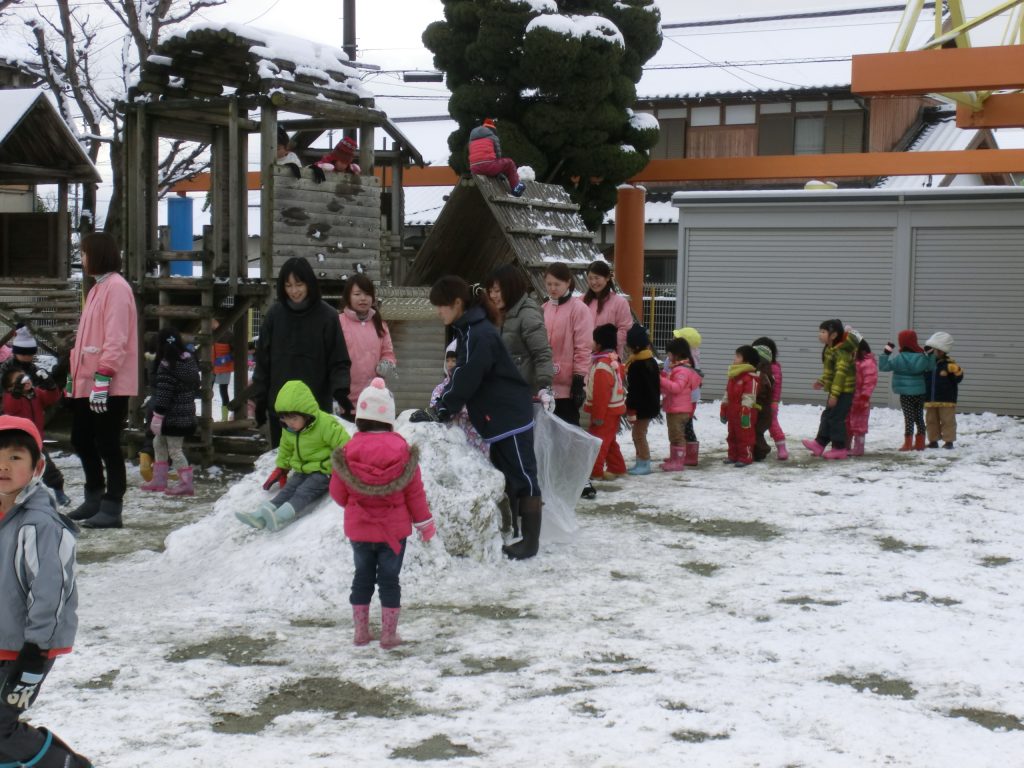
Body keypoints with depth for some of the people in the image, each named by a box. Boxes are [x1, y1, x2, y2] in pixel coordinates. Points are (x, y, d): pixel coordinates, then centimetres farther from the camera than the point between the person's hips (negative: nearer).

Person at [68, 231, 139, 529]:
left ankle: (111, 508, -1)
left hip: (109, 386, -10)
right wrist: (75, 374, 22)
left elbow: (116, 339, -21)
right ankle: (94, 499, 29)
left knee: (107, 446, -6)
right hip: (87, 383, 10)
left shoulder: (116, 288, -12)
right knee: (82, 440, 17)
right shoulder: (99, 288, 20)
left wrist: (102, 377, -25)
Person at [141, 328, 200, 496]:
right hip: (187, 412, 9)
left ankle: (186, 484, 0)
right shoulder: (190, 360, 8)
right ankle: (159, 480, 23)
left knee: (174, 449, -2)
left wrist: (157, 416, -18)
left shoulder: (167, 365, -18)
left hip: (172, 416, -9)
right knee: (159, 443, 19)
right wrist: (189, 402, 27)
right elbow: (195, 387, 16)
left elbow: (163, 393, -21)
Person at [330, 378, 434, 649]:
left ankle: (360, 633, 18)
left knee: (362, 578, 14)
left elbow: (338, 494, -2)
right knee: (389, 580, 7)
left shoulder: (348, 451, -10)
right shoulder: (402, 450, -11)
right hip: (394, 530, -1)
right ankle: (389, 634, 9)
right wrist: (425, 523, 8)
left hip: (359, 529, 1)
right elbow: (415, 493, -5)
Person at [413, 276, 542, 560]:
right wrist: (440, 408, 6)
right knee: (504, 478, 16)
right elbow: (461, 377, 15)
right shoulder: (469, 331, 10)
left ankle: (530, 540, 1)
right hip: (499, 417, 11)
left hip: (510, 417, -10)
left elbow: (465, 381, -23)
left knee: (523, 477, -4)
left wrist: (438, 412, -16)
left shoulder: (478, 335, -21)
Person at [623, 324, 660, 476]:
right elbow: (656, 386, 17)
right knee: (638, 434, 17)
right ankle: (640, 462, 24)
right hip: (651, 404, 10)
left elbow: (634, 390, -22)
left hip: (642, 406, -10)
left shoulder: (637, 365, -20)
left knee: (639, 435, -2)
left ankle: (645, 464, 1)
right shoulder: (651, 361, 10)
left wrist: (631, 410, -18)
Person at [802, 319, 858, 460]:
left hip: (844, 391, -10)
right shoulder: (830, 349, 10)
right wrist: (822, 382, 20)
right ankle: (820, 443, 20)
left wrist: (834, 393, -28)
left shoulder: (841, 351, -21)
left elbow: (841, 373, -26)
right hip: (837, 390, 10)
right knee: (827, 416, 14)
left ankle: (839, 448, 1)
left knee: (836, 418, -5)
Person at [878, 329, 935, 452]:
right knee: (919, 417, 12)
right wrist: (931, 355, 20)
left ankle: (908, 444, -2)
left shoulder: (899, 359, -12)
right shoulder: (921, 357, -3)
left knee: (909, 418, -1)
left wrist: (886, 353, 0)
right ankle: (920, 443, 16)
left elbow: (883, 366, -6)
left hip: (906, 394, -3)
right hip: (920, 393, 3)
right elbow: (930, 368, 14)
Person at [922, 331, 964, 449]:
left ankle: (949, 441, 5)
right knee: (931, 421, 10)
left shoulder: (949, 364, -5)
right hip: (930, 400, 4)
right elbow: (921, 379, 15)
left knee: (947, 421, 0)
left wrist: (957, 372, -26)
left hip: (946, 400, -4)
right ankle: (933, 441, 18)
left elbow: (958, 380, -8)